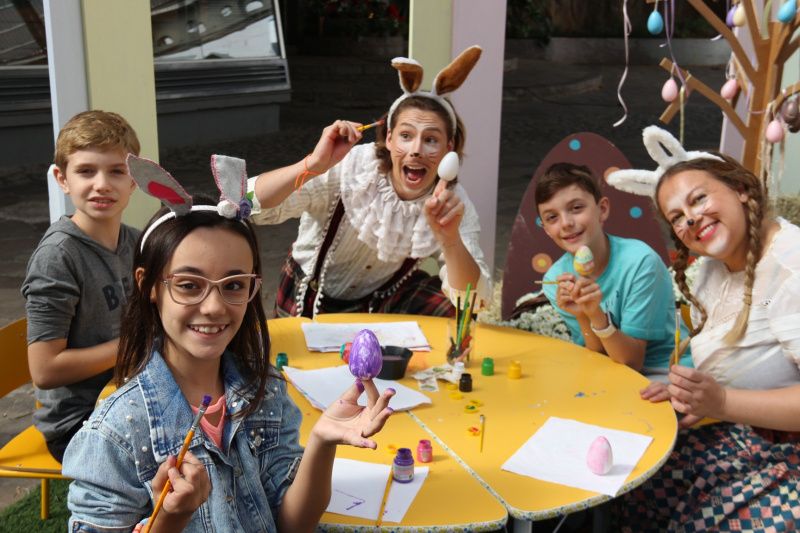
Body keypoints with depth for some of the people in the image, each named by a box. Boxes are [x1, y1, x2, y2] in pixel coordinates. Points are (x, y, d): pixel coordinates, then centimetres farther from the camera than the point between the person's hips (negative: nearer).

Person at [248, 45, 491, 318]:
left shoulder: (454, 202, -18)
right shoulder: (350, 168, -28)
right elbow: (248, 205, -36)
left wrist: (449, 237, -44)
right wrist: (314, 165, -52)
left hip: (383, 297, 1)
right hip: (312, 297, 0)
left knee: (455, 314, -20)